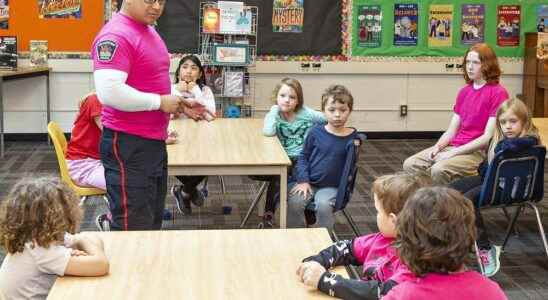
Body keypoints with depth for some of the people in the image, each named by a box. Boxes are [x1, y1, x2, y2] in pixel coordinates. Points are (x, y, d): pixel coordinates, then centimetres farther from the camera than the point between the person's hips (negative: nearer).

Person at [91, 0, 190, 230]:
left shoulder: (148, 31, 14)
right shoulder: (116, 35, -16)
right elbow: (109, 92, -28)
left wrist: (178, 103, 9)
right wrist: (160, 102, -19)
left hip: (154, 141, 10)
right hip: (128, 145, -10)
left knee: (153, 221, 17)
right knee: (133, 228, -4)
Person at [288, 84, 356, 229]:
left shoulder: (352, 137, -2)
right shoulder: (316, 132, -1)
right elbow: (304, 156, 6)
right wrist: (303, 180, -4)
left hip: (331, 186, -1)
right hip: (309, 182, 1)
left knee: (323, 205, -29)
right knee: (294, 202, -23)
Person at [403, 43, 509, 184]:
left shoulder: (497, 93, -7)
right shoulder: (464, 92, 15)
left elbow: (488, 137, -13)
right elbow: (451, 130, 13)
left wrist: (454, 152, -17)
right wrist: (437, 147, -7)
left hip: (477, 151, -7)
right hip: (453, 147, 7)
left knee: (439, 170, -32)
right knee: (410, 164, -11)